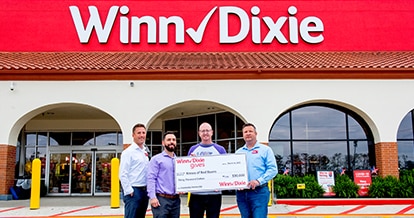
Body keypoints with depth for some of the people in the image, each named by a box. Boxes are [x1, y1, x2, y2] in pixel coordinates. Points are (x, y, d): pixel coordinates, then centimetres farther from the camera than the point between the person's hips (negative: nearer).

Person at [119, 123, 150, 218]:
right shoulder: (128, 152, -8)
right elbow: (123, 174, -13)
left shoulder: (145, 152, 14)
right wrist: (129, 191, -16)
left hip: (144, 190, 7)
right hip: (133, 191, -7)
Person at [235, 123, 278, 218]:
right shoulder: (238, 152, 17)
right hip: (241, 192, 4)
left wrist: (259, 181, -17)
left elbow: (272, 169, -5)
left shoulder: (265, 150, 4)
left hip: (259, 191, -4)